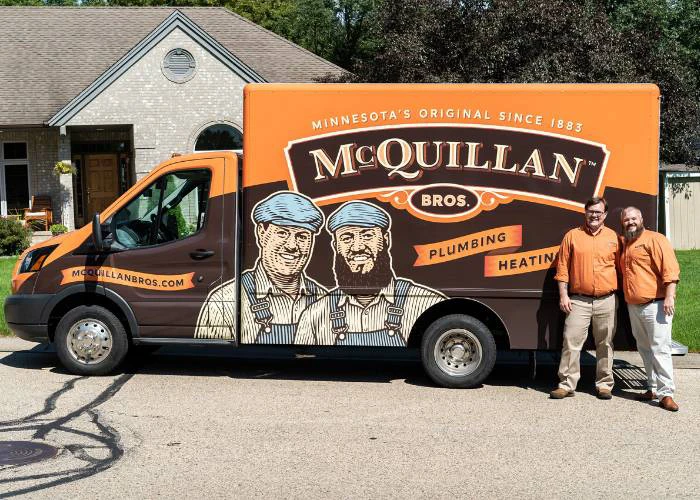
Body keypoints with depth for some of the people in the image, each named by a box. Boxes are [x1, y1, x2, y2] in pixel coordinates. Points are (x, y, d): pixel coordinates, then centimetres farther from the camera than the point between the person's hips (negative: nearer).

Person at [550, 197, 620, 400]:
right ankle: (567, 384, 2)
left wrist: (619, 295, 6)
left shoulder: (613, 237, 7)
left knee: (605, 344, 8)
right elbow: (563, 267, 3)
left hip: (607, 301, 1)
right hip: (579, 300, -1)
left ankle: (604, 384, 19)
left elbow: (620, 267, 11)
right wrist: (563, 295, -3)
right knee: (571, 342, -5)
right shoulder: (572, 236, 4)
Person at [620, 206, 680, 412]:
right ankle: (653, 388, 20)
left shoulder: (655, 239, -6)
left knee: (660, 348, -9)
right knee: (645, 349, 12)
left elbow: (670, 269, -14)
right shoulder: (624, 244, 17)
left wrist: (669, 297, -21)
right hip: (634, 306, 8)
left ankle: (666, 393, -8)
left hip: (655, 305, -8)